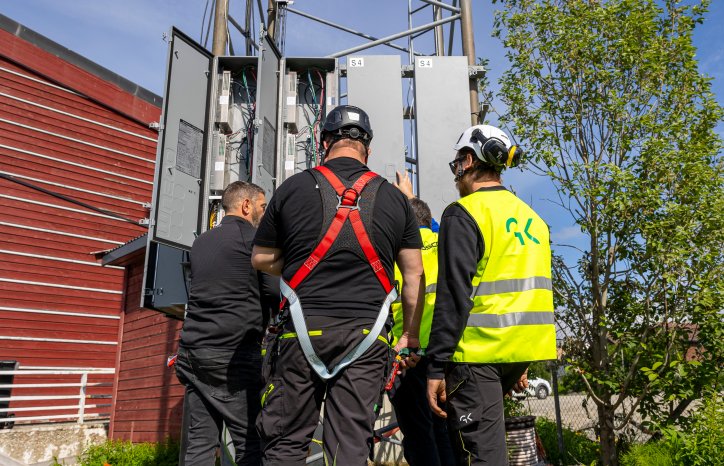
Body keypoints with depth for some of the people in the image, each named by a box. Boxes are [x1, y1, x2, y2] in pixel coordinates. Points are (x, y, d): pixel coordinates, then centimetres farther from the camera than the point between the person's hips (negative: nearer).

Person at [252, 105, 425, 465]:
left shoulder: (293, 188, 1)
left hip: (304, 329, -1)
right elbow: (414, 274, 7)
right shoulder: (394, 198, 6)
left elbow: (261, 259, 8)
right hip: (366, 335, 1)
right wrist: (410, 336, 14)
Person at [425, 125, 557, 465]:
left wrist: (437, 367, -15)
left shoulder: (464, 213, -10)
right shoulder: (531, 217, 15)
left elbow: (454, 296, -18)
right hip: (522, 350, 8)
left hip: (479, 351, -8)